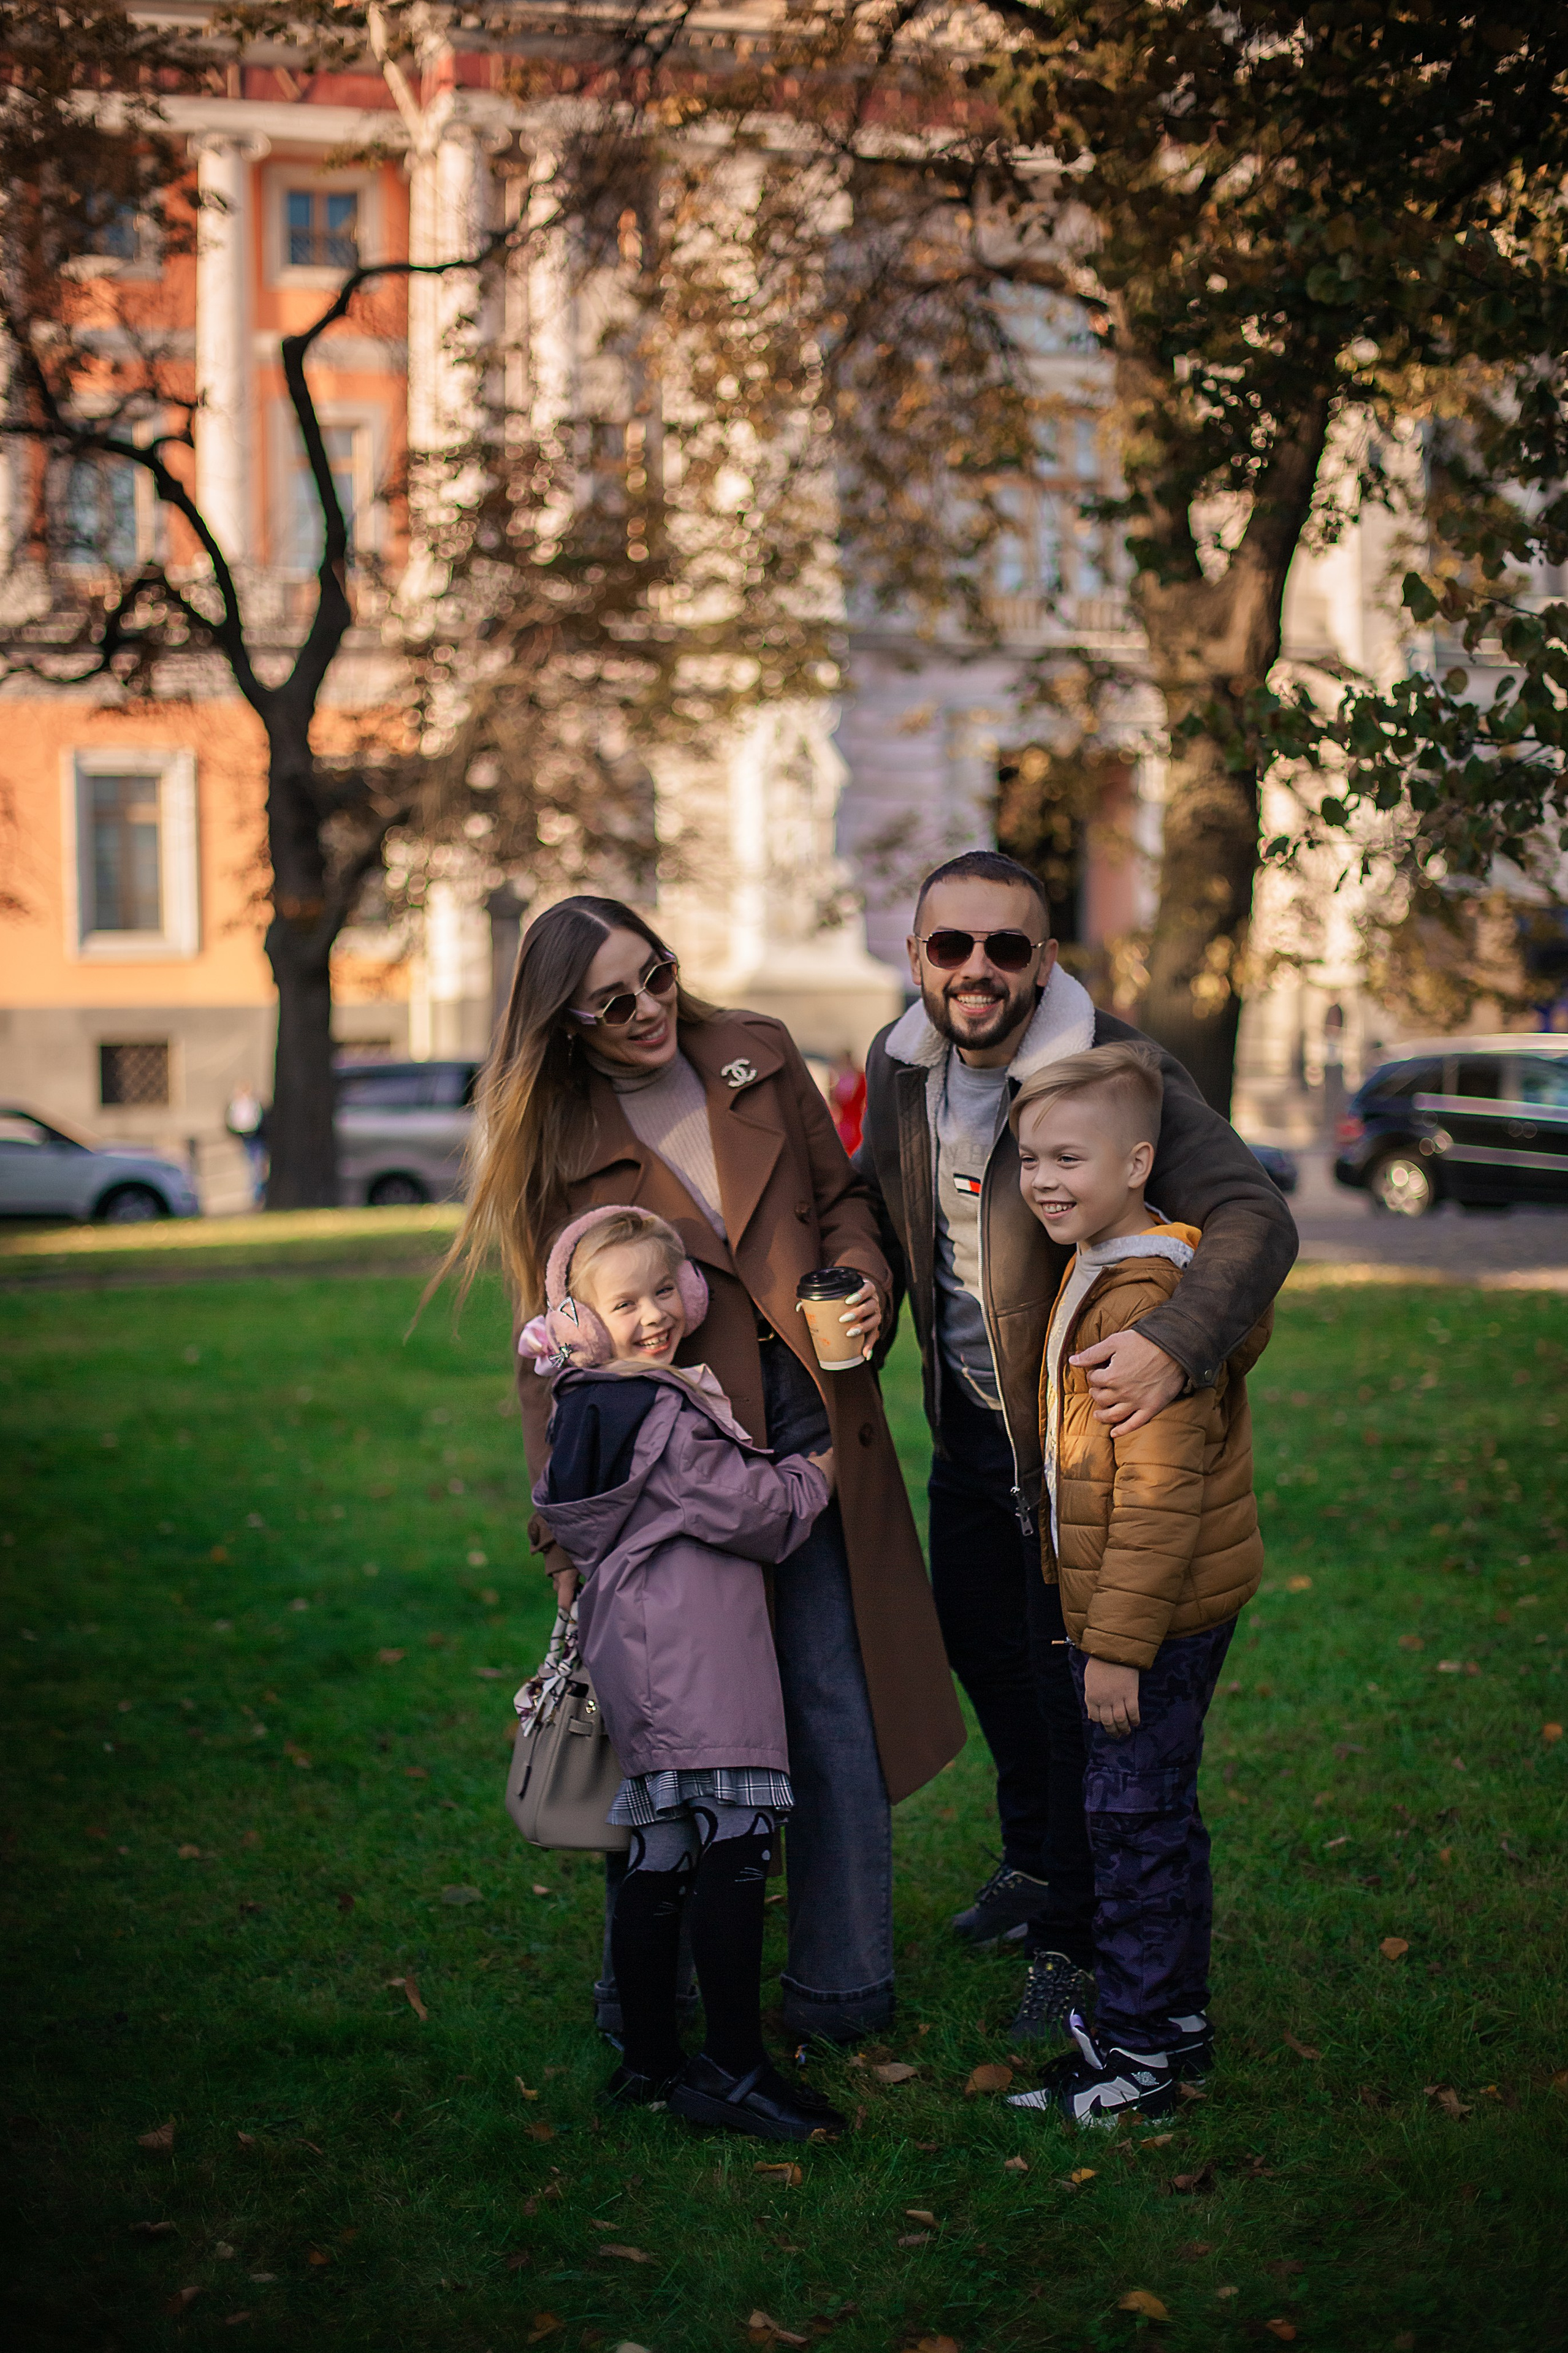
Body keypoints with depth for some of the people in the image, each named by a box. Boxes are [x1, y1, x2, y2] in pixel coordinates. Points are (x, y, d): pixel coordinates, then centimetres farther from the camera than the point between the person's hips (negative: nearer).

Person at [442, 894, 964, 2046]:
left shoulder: (760, 1058, 6)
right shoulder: (558, 1142, -2)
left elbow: (842, 1196, 18)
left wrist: (865, 1276, -5)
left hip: (810, 1424, 3)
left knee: (835, 1702, 4)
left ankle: (842, 1984, 18)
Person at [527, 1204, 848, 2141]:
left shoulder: (597, 1407, 15)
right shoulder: (657, 1414, -16)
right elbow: (750, 1509, -12)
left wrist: (781, 1476, 19)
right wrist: (816, 1477, 4)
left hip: (644, 1662, 10)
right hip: (690, 1659, -10)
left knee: (664, 1856, 13)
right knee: (738, 1842, -8)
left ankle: (649, 2060, 18)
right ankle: (733, 2067, -5)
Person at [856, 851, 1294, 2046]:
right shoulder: (901, 1065, -4)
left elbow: (1254, 1217, -35)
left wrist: (1177, 1344, -51)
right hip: (967, 1420, 7)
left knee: (1070, 1676, 1)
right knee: (979, 1640, 22)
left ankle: (1076, 1938, 21)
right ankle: (1035, 1857, 47)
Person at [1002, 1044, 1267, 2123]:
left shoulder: (1144, 1297, -23)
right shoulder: (1102, 1272, 9)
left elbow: (1160, 1492, -24)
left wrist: (1118, 1644, -22)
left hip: (1157, 1610, -10)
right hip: (1142, 1606, 10)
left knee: (1132, 1818, -1)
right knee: (1156, 1812, 19)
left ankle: (1137, 2052, 10)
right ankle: (1175, 2017, 32)